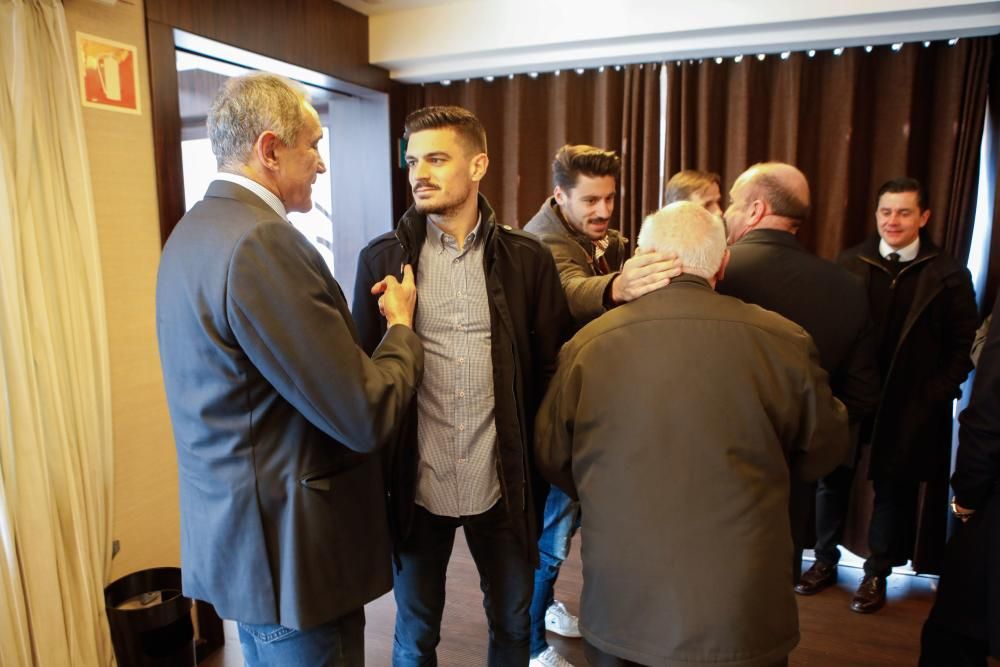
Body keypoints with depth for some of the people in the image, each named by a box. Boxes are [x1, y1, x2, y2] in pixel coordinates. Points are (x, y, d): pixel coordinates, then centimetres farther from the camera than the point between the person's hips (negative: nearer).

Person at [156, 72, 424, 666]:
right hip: (290, 547, -9)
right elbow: (366, 417, -24)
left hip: (236, 531, 9)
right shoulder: (261, 243, -24)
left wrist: (363, 322, 9)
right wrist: (401, 325, -7)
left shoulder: (194, 231, 6)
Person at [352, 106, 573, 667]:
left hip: (502, 484, 0)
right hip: (416, 486, 0)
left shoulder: (528, 258, -3)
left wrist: (541, 472, -3)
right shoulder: (382, 259, -3)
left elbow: (553, 369, 0)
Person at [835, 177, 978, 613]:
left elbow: (964, 345, 0)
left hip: (911, 406, -1)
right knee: (833, 479, 10)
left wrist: (936, 394, -10)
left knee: (893, 489, 10)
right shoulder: (850, 263, 0)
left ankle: (877, 574, 28)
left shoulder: (949, 275, -1)